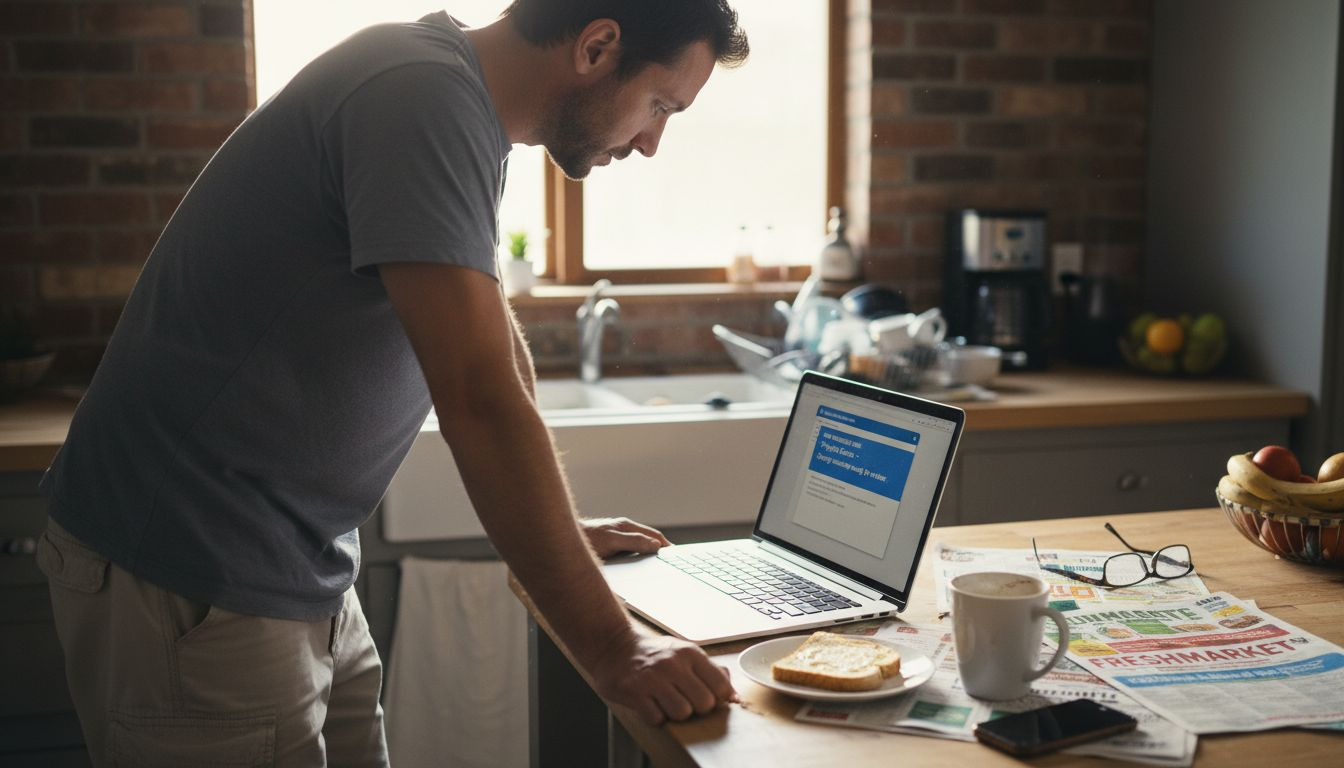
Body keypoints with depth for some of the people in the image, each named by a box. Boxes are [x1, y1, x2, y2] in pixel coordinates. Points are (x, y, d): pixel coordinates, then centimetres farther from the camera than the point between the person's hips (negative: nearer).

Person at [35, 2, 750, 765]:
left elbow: (497, 341, 19)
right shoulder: (421, 98, -23)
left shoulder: (465, 112, 8)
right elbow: (482, 405, -28)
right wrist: (611, 648, -23)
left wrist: (559, 525, 20)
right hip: (189, 585, -9)